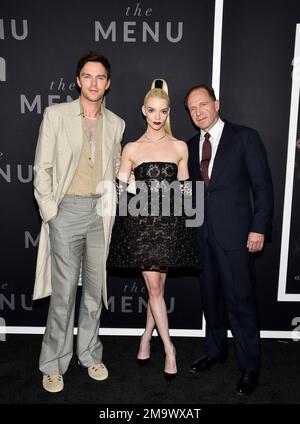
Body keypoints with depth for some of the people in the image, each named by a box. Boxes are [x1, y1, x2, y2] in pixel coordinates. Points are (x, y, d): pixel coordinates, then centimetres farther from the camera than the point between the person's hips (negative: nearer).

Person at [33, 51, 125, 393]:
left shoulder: (116, 124, 10)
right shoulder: (56, 114, 0)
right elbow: (42, 168, -2)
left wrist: (110, 202, 5)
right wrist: (50, 211, -8)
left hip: (101, 213, 4)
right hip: (67, 210, -3)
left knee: (94, 288, 11)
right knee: (64, 291, 0)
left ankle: (90, 354, 29)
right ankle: (53, 363, 18)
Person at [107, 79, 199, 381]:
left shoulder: (180, 147, 6)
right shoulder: (131, 149, 2)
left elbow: (184, 188, 11)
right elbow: (119, 190, 5)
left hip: (169, 223, 1)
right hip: (140, 223, -1)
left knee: (157, 286, 9)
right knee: (154, 287, 0)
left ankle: (146, 339, 30)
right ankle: (169, 350, 13)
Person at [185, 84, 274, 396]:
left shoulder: (245, 137, -3)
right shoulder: (191, 146, 12)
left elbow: (263, 186, -5)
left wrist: (259, 228, -12)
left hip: (234, 233, -5)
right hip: (202, 233, 5)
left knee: (240, 300, 0)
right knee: (210, 296, 15)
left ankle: (250, 366, 17)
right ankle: (215, 351, 34)